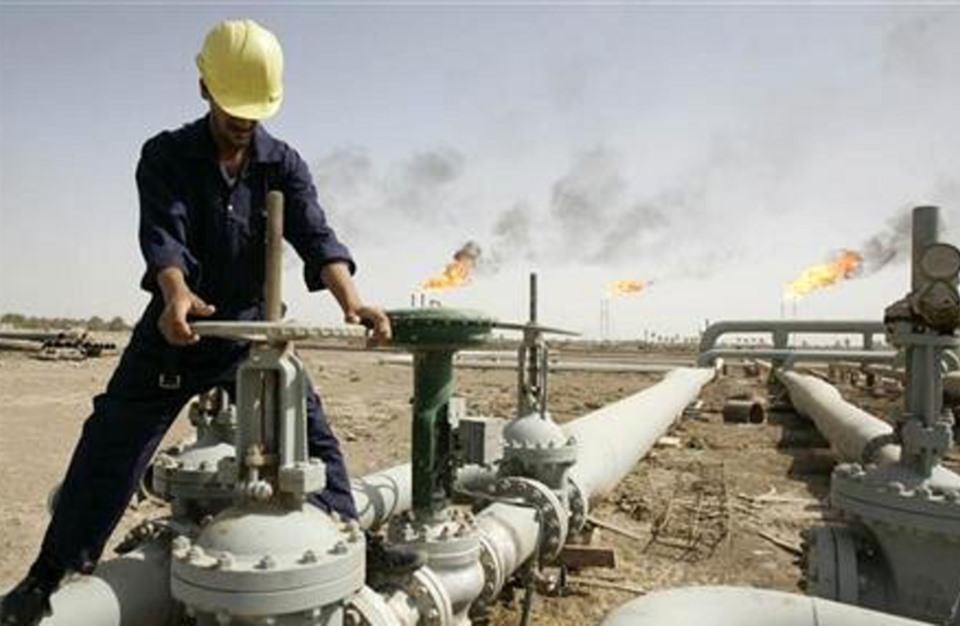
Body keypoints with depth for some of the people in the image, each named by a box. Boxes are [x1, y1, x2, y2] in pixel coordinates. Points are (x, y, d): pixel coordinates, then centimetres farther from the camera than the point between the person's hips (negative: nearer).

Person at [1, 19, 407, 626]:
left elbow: (315, 234, -20)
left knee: (312, 437, -1)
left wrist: (350, 299, -40)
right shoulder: (166, 156, -8)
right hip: (174, 329, -1)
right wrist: (177, 295, -47)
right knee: (110, 448, 3)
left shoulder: (284, 164, -4)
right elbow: (163, 232, -25)